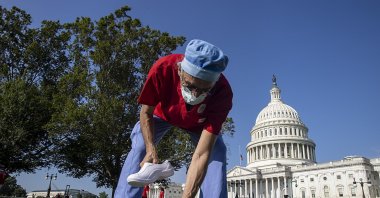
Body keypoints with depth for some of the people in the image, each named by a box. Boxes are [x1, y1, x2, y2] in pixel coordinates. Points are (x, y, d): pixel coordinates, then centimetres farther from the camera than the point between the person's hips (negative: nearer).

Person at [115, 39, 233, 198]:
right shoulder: (163, 68, -41)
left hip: (199, 123, 0)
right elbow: (146, 113, -23)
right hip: (162, 114, 0)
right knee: (139, 147, -21)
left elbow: (201, 155, -43)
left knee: (217, 153, -21)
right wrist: (151, 150, -37)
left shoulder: (222, 94, -41)